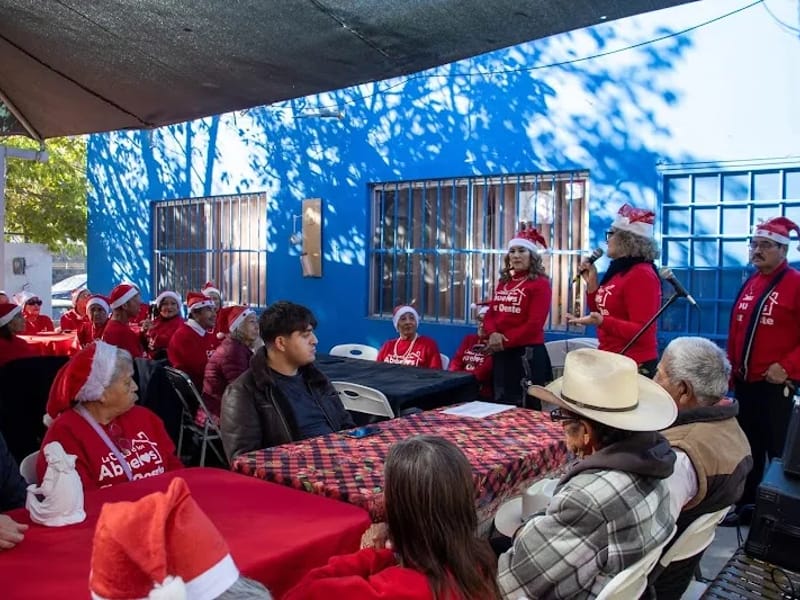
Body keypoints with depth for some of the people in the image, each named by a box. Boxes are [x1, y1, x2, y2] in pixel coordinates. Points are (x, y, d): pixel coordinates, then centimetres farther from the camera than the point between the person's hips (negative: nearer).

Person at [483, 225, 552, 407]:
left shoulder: (540, 283, -9)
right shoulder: (504, 282, 13)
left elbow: (534, 324, -16)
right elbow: (490, 314, 10)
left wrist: (505, 341, -16)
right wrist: (493, 334, -11)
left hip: (527, 354, -7)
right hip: (501, 354, 7)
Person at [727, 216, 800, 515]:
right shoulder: (749, 284, 11)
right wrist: (732, 366, 14)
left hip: (775, 385, -7)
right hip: (744, 382, 7)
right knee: (747, 447, 16)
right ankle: (745, 505, 28)